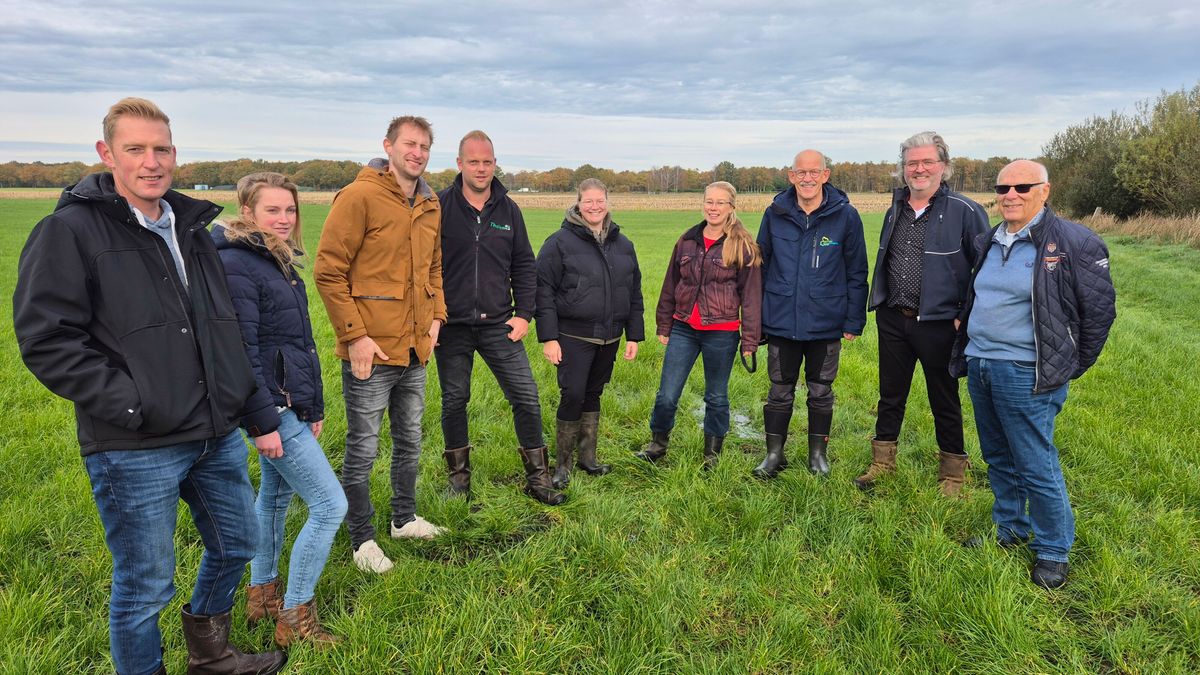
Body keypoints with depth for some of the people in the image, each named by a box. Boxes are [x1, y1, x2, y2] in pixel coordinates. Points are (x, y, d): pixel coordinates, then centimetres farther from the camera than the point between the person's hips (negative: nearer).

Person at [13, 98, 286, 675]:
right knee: (144, 587, 5)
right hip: (135, 452, -7)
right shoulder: (70, 231, -8)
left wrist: (260, 416, 14)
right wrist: (132, 405, -20)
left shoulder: (191, 232, 12)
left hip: (217, 437, 7)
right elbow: (46, 342, -15)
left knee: (235, 545, 21)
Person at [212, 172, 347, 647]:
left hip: (292, 404, 10)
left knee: (275, 497, 20)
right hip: (273, 408, -10)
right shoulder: (235, 264, -16)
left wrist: (314, 406, 19)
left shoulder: (279, 261, 13)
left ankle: (262, 594, 36)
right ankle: (294, 619, 6)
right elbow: (242, 351, -20)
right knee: (330, 505, -7)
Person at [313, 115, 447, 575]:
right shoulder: (359, 196, -13)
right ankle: (362, 539, 20)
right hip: (370, 350, -7)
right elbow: (328, 271, -15)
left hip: (415, 349, 8)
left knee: (409, 442, 20)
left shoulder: (430, 205, 10)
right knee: (363, 450, 4)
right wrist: (354, 335, -17)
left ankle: (404, 519, 38)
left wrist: (435, 315, 11)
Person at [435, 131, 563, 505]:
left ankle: (537, 477, 13)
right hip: (452, 326, -2)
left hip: (499, 325, 2)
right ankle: (458, 475, 27)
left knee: (526, 397, 0)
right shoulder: (440, 207, -4)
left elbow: (524, 266, 10)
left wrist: (524, 314, 2)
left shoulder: (509, 210, 6)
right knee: (454, 401, 10)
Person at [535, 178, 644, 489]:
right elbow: (544, 291, -8)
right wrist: (548, 337, -13)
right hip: (574, 336, -5)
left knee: (593, 394, 15)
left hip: (609, 337, 5)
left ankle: (588, 456, 29)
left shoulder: (623, 245, 10)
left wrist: (634, 335, 11)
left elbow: (634, 294, 15)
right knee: (573, 396, -8)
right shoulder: (560, 242, -6)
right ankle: (562, 464, 8)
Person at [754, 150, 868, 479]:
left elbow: (856, 273, -1)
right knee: (780, 391, 11)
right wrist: (755, 315, 4)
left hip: (826, 324, -1)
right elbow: (761, 266, 6)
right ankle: (774, 453, 24)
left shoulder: (845, 216, -5)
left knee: (821, 393, 13)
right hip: (781, 322, 1)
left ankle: (818, 453, 29)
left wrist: (854, 320, -4)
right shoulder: (775, 213, -1)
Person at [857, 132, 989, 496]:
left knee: (945, 401, 9)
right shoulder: (895, 210, 9)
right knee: (890, 395, 15)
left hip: (938, 324, -5)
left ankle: (952, 472, 24)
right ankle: (882, 462, 29)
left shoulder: (965, 212, -9)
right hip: (893, 320, 5)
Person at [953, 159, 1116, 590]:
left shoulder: (1073, 243, -10)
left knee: (1036, 466, -1)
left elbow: (1100, 308, -5)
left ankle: (1053, 551, 17)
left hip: (1026, 375, -7)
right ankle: (1010, 531, 34)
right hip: (979, 367, 7)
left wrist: (1072, 366, -1)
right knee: (998, 459, 18)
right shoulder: (989, 242, 11)